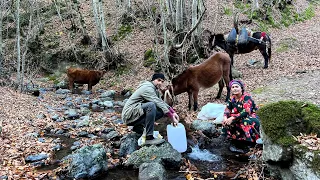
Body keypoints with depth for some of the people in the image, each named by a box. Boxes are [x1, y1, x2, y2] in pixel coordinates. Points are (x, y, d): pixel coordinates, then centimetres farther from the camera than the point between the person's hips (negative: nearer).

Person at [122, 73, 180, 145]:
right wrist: (172, 117, -26)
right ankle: (149, 138, -29)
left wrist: (173, 112, -2)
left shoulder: (156, 90, 12)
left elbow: (162, 102, 13)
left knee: (161, 111, 2)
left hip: (137, 113, 10)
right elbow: (159, 103, -25)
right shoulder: (147, 88, -18)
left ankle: (138, 127, 8)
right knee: (151, 105, -32)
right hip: (129, 114, -9)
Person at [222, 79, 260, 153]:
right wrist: (225, 118, -26)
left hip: (251, 117, -6)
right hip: (239, 118, 6)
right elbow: (227, 109, -4)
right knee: (227, 122, -18)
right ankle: (234, 142, -6)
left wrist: (233, 118, -33)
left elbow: (246, 112, -28)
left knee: (245, 122, -37)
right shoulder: (232, 98, 0)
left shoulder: (246, 97, -19)